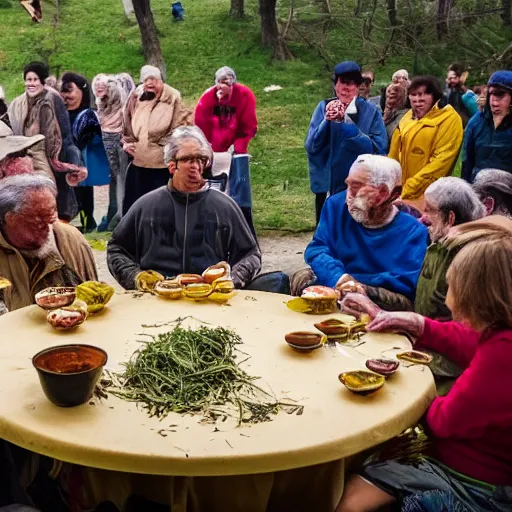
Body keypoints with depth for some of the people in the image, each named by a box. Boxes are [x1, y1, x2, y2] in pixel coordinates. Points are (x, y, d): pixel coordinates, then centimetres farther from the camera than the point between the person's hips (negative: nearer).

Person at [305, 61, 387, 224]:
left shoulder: (370, 111, -5)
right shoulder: (324, 107, 0)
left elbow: (378, 149, -15)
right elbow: (311, 146, -6)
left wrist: (347, 123, -24)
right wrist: (327, 121, -24)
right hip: (326, 184, 2)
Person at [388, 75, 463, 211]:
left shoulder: (449, 119, -6)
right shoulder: (407, 118, 15)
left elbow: (441, 160, -15)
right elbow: (393, 156, 18)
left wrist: (409, 188, -19)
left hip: (426, 195, -6)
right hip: (400, 192, 6)